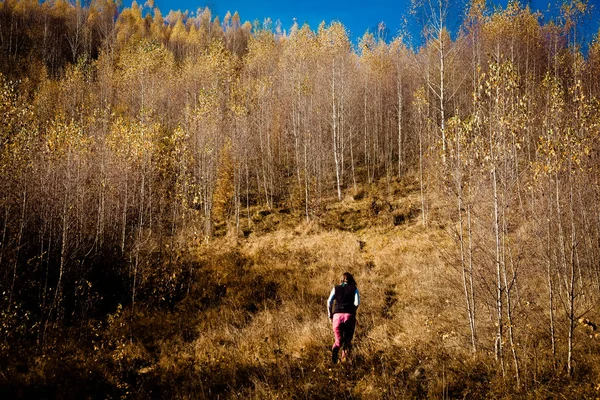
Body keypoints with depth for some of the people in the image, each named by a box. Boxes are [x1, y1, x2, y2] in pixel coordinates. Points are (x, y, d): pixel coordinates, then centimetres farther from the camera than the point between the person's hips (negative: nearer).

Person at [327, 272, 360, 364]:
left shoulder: (336, 288, 13)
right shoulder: (354, 289, 10)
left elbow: (329, 302, 2)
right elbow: (357, 303, -4)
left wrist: (330, 316, 8)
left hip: (337, 315, 1)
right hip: (349, 316, -1)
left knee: (338, 340, 11)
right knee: (348, 339, 11)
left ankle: (335, 349, -23)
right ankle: (344, 357, -11)